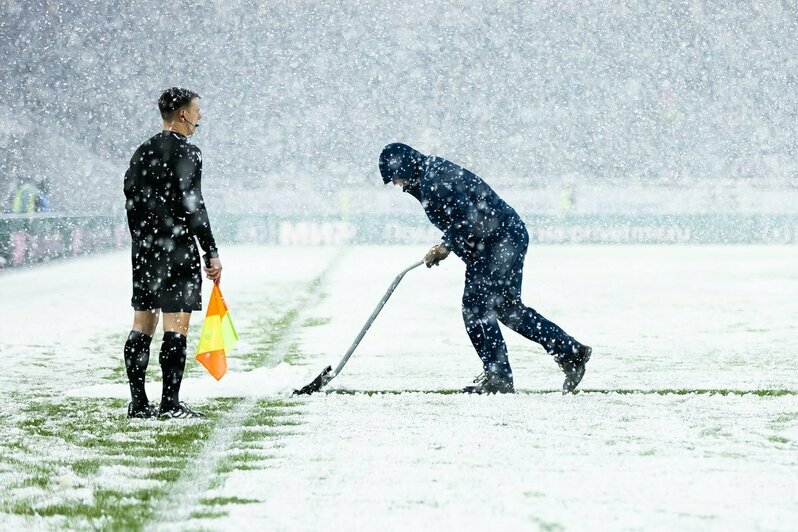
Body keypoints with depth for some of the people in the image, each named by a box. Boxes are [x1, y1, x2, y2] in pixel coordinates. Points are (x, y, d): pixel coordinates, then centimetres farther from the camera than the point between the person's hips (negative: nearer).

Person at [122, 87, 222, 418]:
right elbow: (191, 206, -15)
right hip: (177, 250, -8)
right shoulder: (186, 153, -10)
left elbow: (131, 203, 15)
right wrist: (211, 253, -12)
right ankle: (170, 404, -7)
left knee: (142, 326, 9)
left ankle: (138, 404, 11)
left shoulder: (142, 153, 13)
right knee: (176, 328, -6)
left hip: (143, 251, 8)